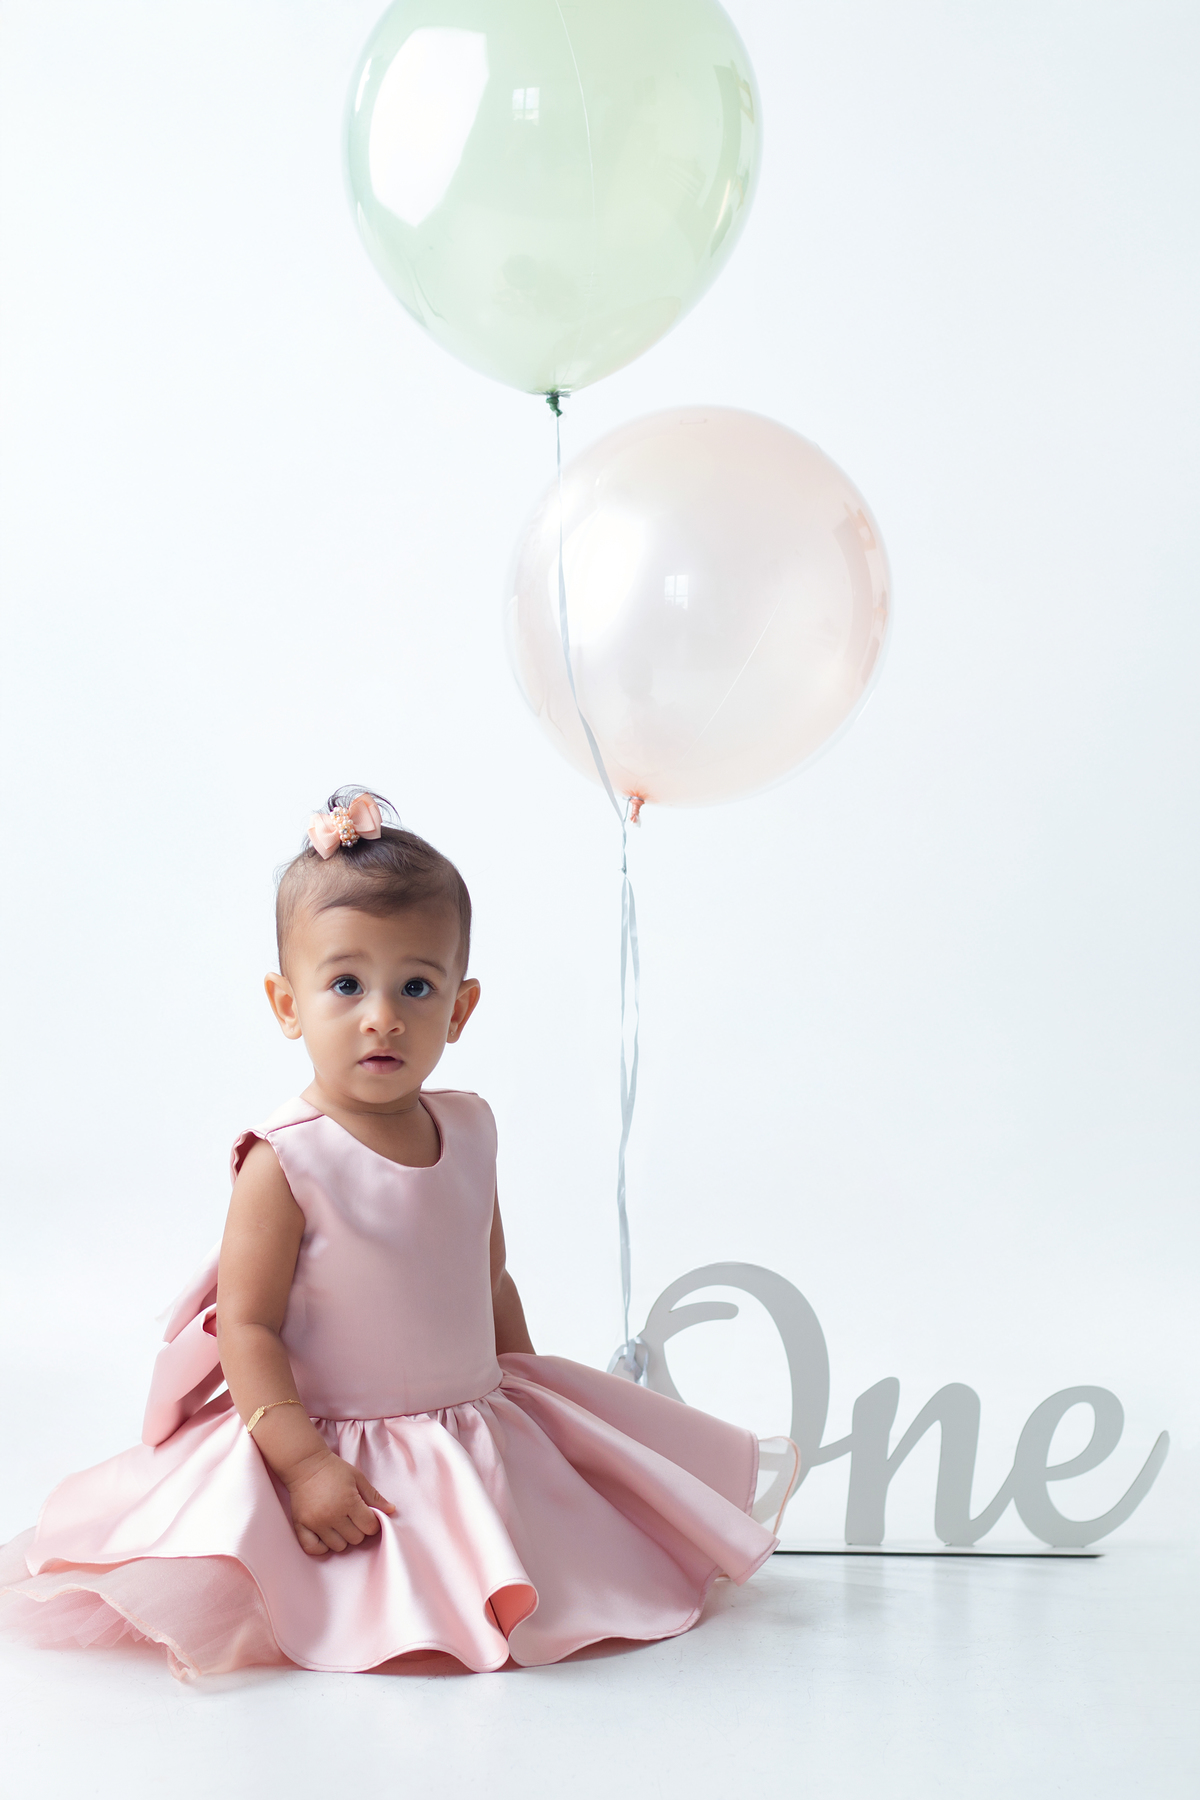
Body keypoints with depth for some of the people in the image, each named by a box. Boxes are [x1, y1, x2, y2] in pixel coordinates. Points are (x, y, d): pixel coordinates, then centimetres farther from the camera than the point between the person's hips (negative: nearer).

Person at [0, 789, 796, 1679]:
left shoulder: (468, 1131, 4)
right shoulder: (285, 1162, -16)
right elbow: (247, 1327, -17)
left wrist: (530, 1401, 17)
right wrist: (303, 1462, -24)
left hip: (481, 1431, 7)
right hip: (336, 1446, -6)